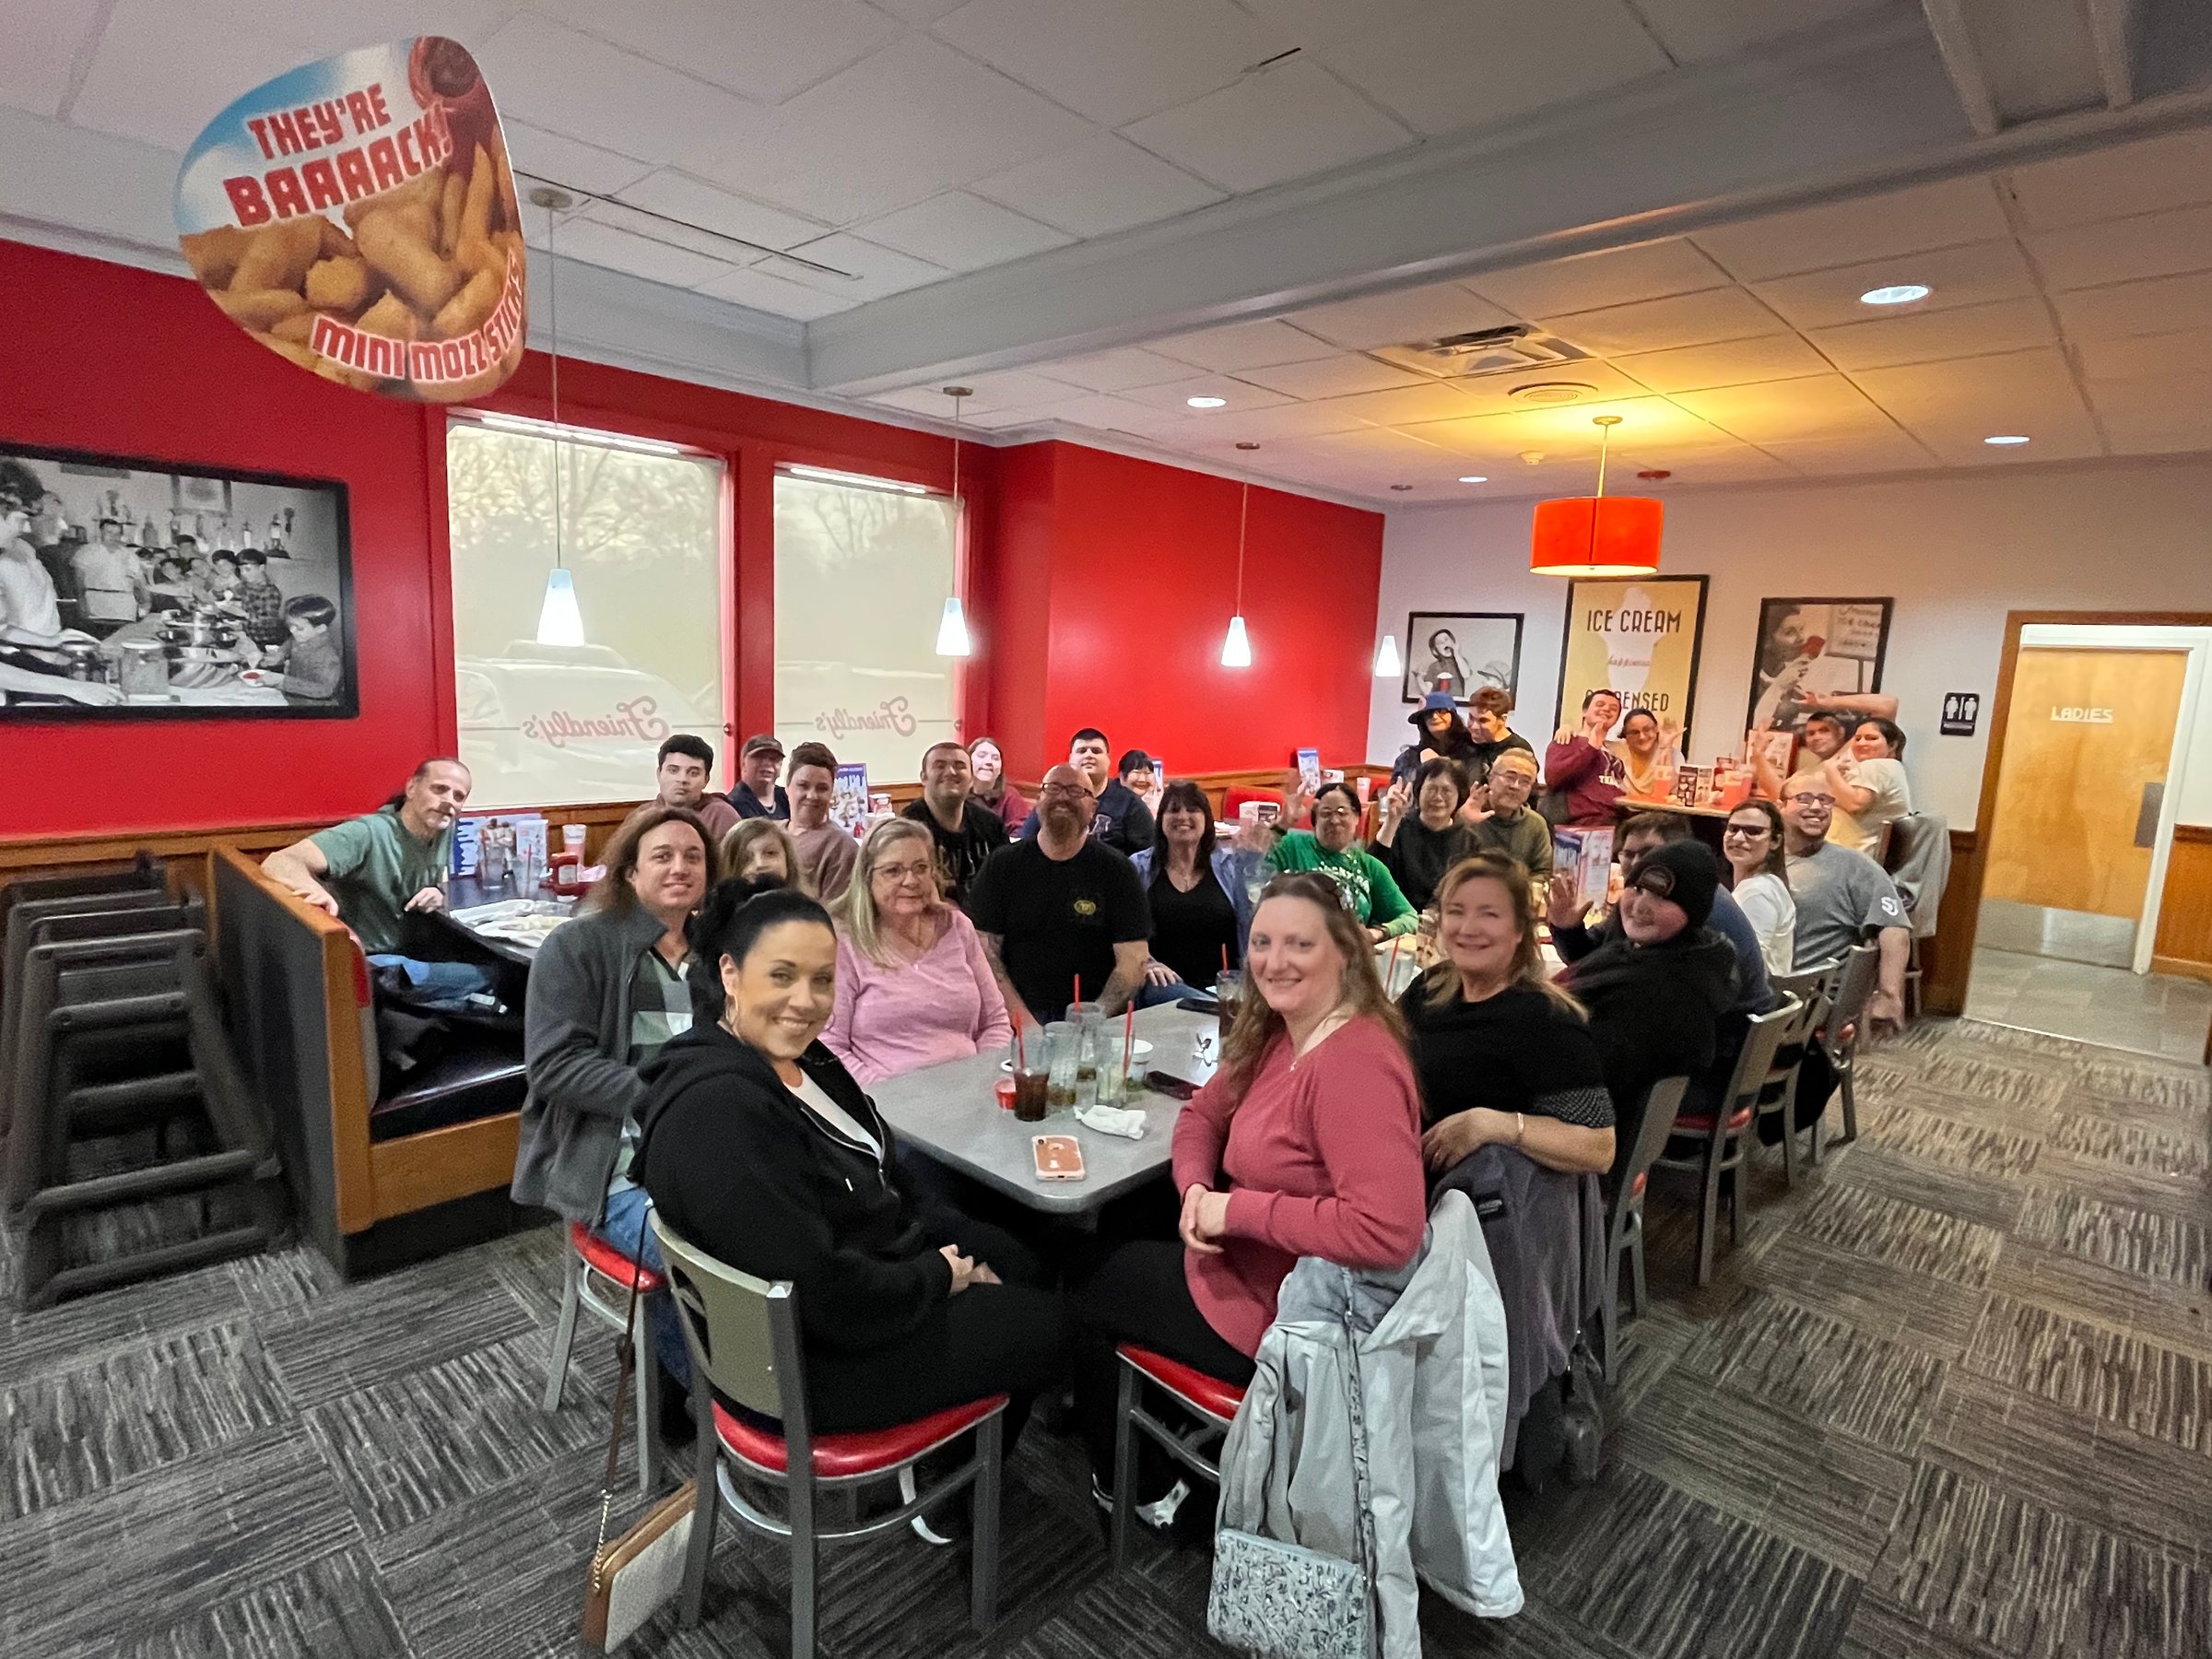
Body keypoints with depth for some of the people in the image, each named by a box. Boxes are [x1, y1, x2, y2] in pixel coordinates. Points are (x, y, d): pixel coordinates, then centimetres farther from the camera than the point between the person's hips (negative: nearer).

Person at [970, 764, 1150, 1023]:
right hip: (1016, 1019, 1)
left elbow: (1133, 960, -1)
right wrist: (1022, 1018, -10)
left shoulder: (1116, 870, 4)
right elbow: (985, 949, 3)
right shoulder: (1003, 864, 8)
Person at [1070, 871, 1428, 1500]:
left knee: (1084, 1295, 11)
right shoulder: (1279, 1033, -1)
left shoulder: (1355, 1065, -31)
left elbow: (1388, 1230, -39)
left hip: (1278, 1311, -8)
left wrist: (1237, 1210, -29)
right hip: (1246, 1261, 9)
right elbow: (1204, 1113, 9)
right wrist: (1196, 1189, -12)